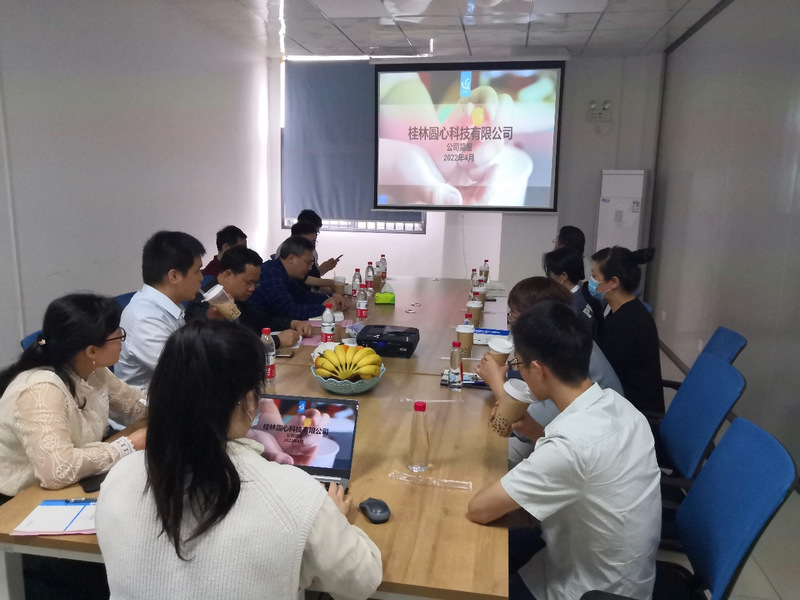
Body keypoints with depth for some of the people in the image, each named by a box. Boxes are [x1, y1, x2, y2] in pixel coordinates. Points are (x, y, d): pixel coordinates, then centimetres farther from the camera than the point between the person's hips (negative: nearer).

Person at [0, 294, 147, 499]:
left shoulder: (93, 372, -4)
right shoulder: (41, 390, -28)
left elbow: (137, 405, 10)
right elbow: (58, 470, -37)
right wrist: (128, 446, -27)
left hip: (74, 490, 7)